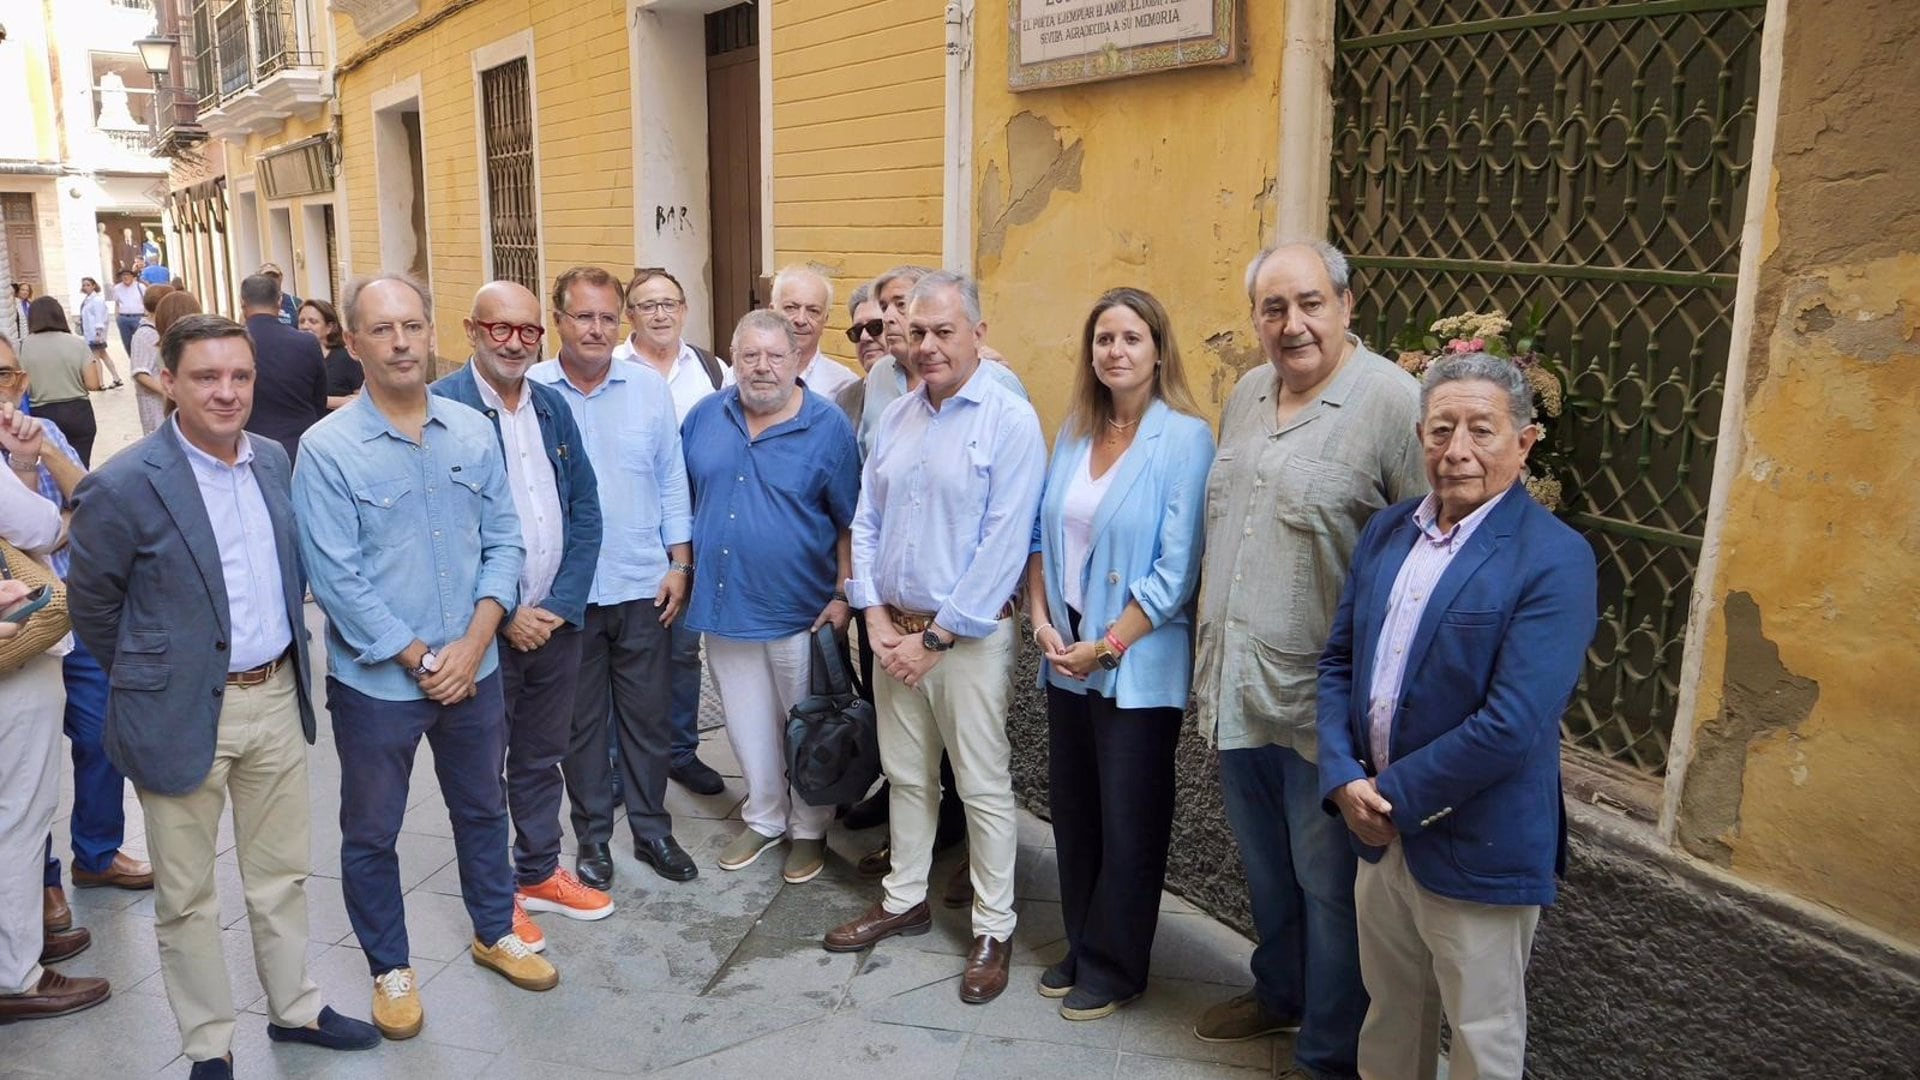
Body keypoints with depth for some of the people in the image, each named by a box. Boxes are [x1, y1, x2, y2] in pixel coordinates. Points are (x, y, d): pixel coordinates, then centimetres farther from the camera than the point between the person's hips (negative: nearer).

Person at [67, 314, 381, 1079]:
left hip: (278, 697, 5)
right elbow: (91, 606, -5)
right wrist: (151, 679, 5)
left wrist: (285, 663, 14)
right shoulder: (123, 486, -16)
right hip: (181, 714, -5)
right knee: (187, 895, 12)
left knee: (282, 873, 19)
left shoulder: (274, 459, 2)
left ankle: (294, 1008, 37)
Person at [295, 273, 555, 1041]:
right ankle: (390, 967, 34)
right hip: (375, 682, -3)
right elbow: (336, 579, -14)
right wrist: (420, 662, -14)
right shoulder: (327, 448, -13)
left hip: (474, 670, 3)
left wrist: (472, 645, -11)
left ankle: (494, 933, 41)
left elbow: (503, 543, 0)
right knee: (371, 832, 13)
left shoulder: (473, 431, -1)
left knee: (482, 809, 20)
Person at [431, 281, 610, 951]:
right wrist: (503, 617, -14)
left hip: (556, 620, 5)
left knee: (542, 757, 19)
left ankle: (541, 874, 36)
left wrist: (562, 605, -5)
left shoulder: (552, 407, 6)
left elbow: (585, 511, 6)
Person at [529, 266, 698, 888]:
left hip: (643, 586, 1)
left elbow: (672, 481, 6)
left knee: (648, 717, 11)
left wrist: (680, 562, 2)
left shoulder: (650, 388, 1)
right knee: (581, 721, 12)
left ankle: (652, 830, 28)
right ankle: (592, 836, 28)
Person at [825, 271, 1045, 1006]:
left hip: (969, 634, -5)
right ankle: (904, 900, 32)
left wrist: (937, 637, -14)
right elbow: (865, 523, 10)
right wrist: (876, 617, -2)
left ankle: (993, 929, 18)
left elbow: (1003, 545, -16)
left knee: (984, 786, 4)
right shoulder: (895, 419, 8)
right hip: (894, 628, 6)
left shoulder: (1011, 421, -11)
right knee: (906, 774, 17)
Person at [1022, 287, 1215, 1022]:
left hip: (1138, 666, -6)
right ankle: (1081, 947, 33)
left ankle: (1114, 967, 25)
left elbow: (1178, 568, -17)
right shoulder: (1076, 431, 7)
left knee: (1128, 821, 8)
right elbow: (1043, 532, 10)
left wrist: (1107, 646, -15)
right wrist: (1042, 621, -3)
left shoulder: (1184, 438, -12)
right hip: (1066, 655, 6)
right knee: (1072, 810, 15)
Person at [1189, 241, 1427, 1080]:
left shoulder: (1393, 402, -16)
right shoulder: (1245, 395, 8)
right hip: (1235, 685, 7)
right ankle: (1278, 991, 46)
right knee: (1265, 868, 24)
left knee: (1328, 884, 10)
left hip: (1324, 698, -6)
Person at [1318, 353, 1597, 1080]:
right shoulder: (1387, 531, 4)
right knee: (1389, 1018, 23)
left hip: (1479, 852, -5)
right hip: (1378, 830, 6)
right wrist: (1344, 778, -9)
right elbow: (1338, 661, 6)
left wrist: (1393, 795, -16)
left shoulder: (1556, 560, -17)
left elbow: (1512, 726, -23)